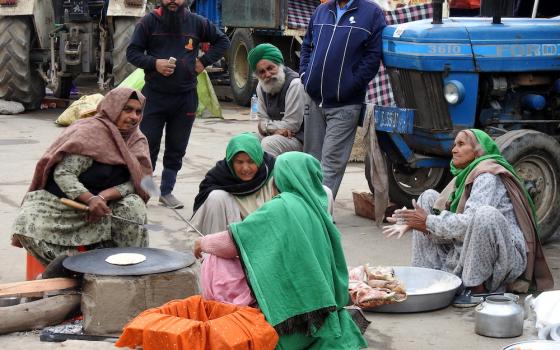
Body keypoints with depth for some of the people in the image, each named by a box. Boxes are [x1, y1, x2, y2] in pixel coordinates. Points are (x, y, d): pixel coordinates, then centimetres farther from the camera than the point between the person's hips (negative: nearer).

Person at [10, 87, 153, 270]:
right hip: (61, 201, -3)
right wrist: (90, 199, -36)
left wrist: (103, 197, -25)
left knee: (134, 207, -26)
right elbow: (63, 174, -20)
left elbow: (135, 183, -7)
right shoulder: (91, 131, -15)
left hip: (105, 204, 4)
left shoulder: (137, 141, 3)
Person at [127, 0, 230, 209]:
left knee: (177, 148, 9)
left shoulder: (197, 23, 4)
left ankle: (166, 192, 21)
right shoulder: (149, 22, -1)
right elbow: (132, 52, 1)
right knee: (148, 145, -1)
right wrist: (154, 63, -16)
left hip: (185, 98, 2)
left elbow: (222, 41, 16)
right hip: (154, 95, -2)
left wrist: (204, 61, 4)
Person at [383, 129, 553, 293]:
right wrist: (411, 223, -6)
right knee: (429, 197, 7)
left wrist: (429, 222, -17)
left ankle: (478, 288, -22)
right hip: (466, 254, 9)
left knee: (485, 214, -41)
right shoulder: (464, 177, 13)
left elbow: (471, 222, -27)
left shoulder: (488, 176, -14)